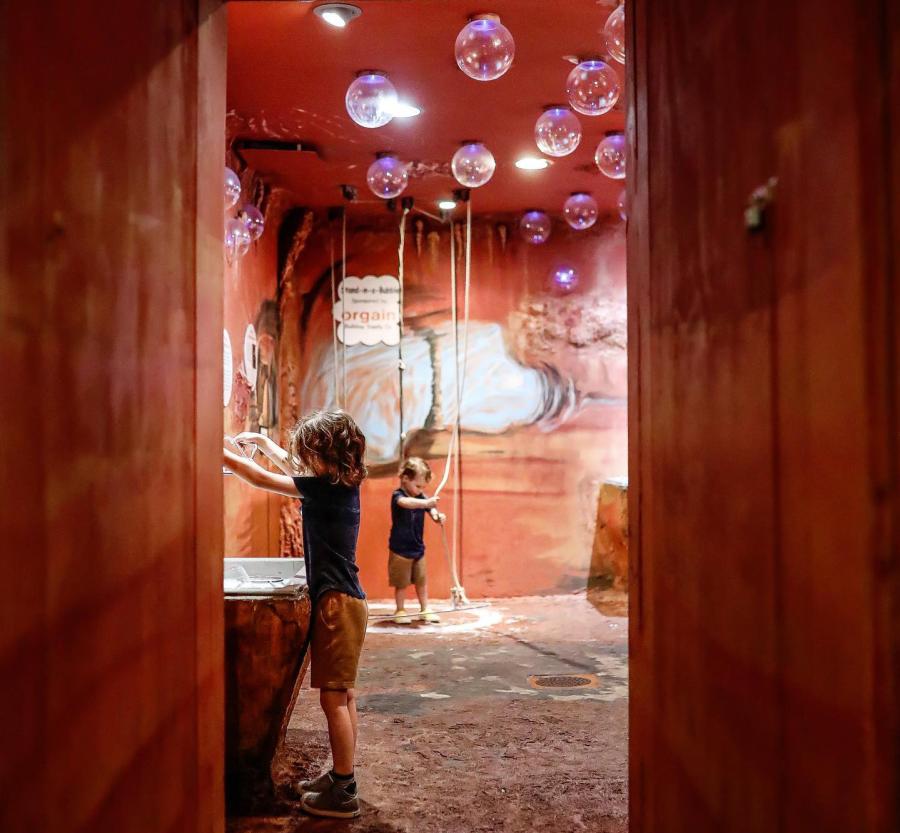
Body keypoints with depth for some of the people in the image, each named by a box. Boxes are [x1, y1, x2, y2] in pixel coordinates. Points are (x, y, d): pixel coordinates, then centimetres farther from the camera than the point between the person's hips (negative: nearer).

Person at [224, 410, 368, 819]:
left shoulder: (326, 488, -16)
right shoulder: (339, 484, 9)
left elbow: (263, 479, -11)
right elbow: (292, 467, 28)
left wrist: (221, 453, -1)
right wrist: (261, 441, 28)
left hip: (337, 603, -10)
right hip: (344, 600, 10)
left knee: (334, 697, -4)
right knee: (343, 695, 15)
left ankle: (343, 793, 4)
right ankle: (341, 778, 25)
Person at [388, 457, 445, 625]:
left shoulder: (422, 498, 2)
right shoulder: (397, 496, -18)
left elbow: (431, 510, -12)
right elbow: (405, 502, -41)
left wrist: (437, 516, -37)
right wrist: (426, 502, -56)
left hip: (418, 549, 5)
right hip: (400, 550, -5)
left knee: (421, 581, 12)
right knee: (401, 583, 5)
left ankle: (424, 609, 24)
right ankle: (400, 611, 19)